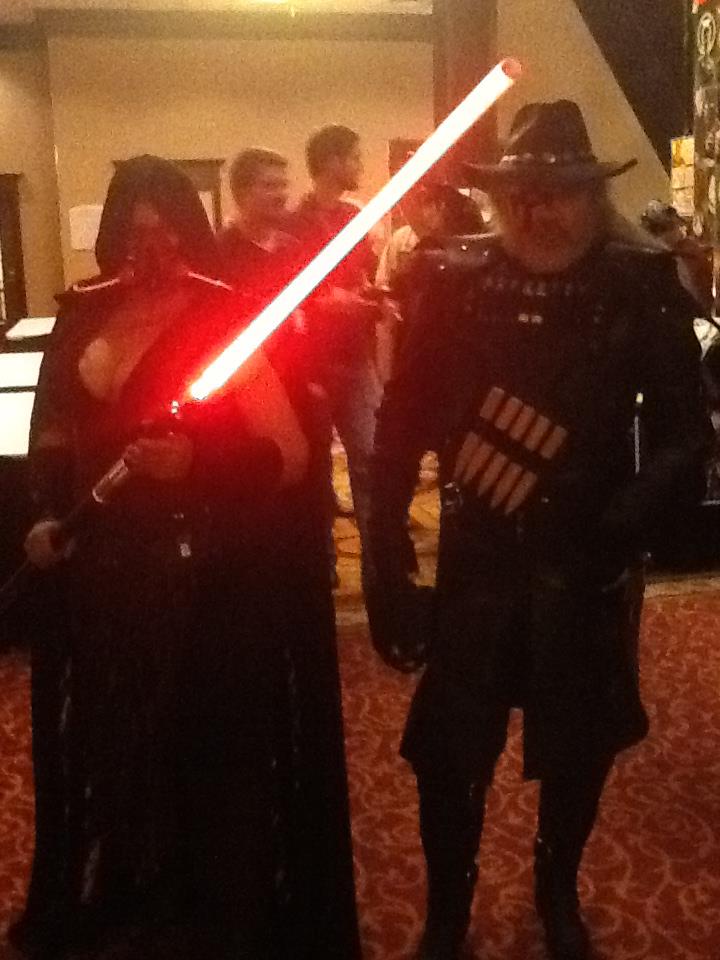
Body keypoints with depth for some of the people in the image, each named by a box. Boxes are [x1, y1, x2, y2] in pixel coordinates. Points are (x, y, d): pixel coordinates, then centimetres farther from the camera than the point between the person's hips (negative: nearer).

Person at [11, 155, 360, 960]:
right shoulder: (83, 317, 7)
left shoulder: (226, 319, -9)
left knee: (211, 750, 5)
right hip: (102, 570, 5)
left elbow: (291, 452, -13)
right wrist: (46, 515, -1)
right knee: (105, 747, 16)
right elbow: (54, 431, 15)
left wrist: (196, 461, -27)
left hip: (209, 582, -5)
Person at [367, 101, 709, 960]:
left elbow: (682, 431, -6)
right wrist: (387, 560, -10)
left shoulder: (641, 288, -7)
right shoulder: (455, 283, -6)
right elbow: (403, 423, -5)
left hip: (588, 564, 1)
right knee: (450, 754, 5)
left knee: (578, 750, 18)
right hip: (477, 559, 0)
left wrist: (627, 519, -25)